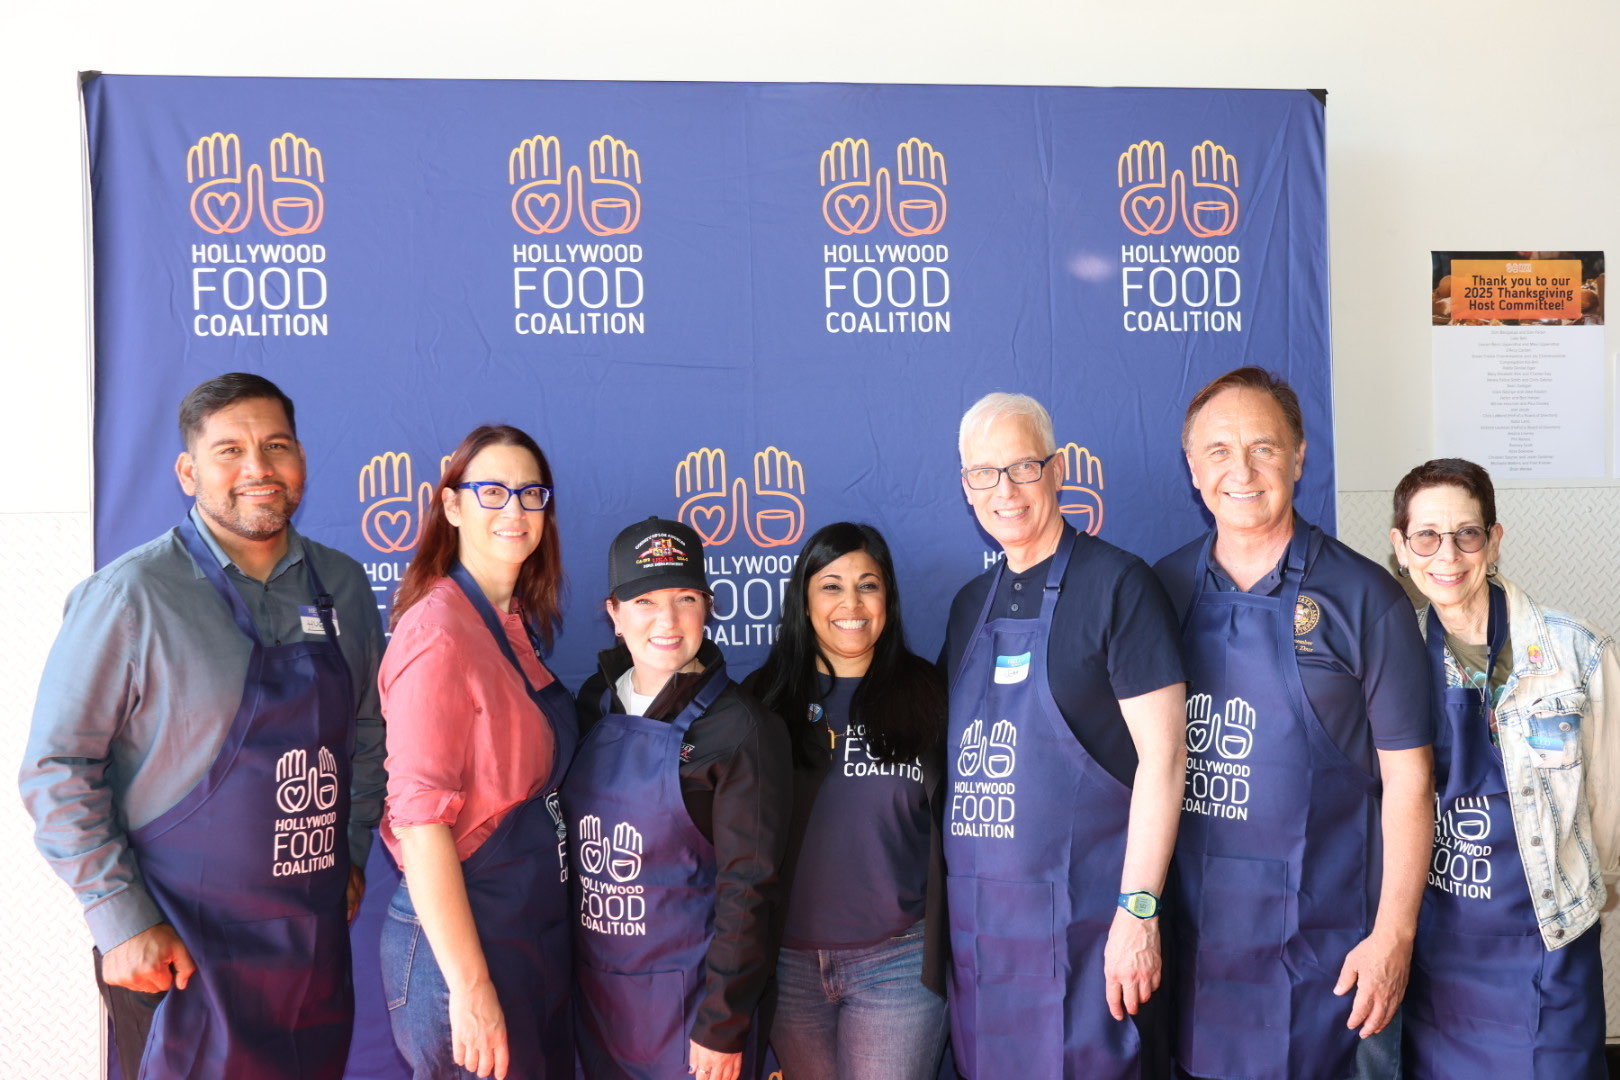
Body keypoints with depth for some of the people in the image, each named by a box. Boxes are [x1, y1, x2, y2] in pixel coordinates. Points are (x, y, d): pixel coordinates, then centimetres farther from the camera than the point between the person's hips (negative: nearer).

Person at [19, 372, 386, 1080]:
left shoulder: (343, 585, 4)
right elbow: (57, 769, -12)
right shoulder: (131, 596, -12)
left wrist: (351, 852, 10)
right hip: (179, 949, -5)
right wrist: (121, 922, -13)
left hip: (317, 936, 5)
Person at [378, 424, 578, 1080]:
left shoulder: (520, 625, 8)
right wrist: (470, 987, -22)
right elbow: (420, 818, -22)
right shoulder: (439, 632, -18)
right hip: (463, 935, -8)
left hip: (540, 930, 8)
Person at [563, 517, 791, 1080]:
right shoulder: (593, 703, 3)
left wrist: (722, 1027, -15)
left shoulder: (741, 727, -14)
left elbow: (748, 888, -14)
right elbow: (573, 842, 10)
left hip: (688, 995, -5)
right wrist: (567, 974, 8)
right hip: (594, 989, 5)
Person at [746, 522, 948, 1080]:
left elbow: (952, 827, 3)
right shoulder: (766, 697, 3)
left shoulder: (926, 694, 0)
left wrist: (948, 950, -1)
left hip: (898, 964, -1)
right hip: (788, 962, 2)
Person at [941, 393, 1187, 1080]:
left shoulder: (1117, 583, -8)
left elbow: (1161, 754, -12)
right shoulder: (971, 604, 12)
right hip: (976, 924, 6)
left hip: (1081, 921, -6)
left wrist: (1138, 909, -17)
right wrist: (948, 903, 10)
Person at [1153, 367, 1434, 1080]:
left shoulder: (1363, 598, -7)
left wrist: (1393, 935, -8)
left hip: (1312, 937, -3)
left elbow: (1407, 780, -5)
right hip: (1183, 929, 3)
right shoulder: (1160, 589, 3)